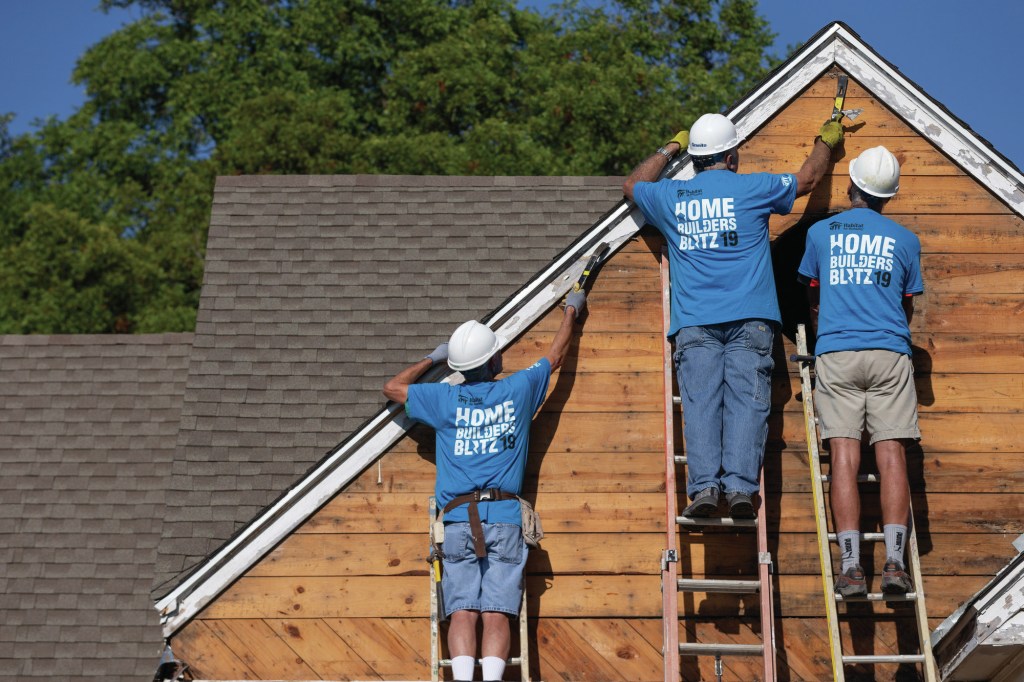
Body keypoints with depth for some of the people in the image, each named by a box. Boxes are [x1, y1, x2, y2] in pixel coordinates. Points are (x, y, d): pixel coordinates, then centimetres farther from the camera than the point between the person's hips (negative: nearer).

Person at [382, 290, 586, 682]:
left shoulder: (445, 400, 6)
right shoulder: (519, 390, 7)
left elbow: (392, 388, 22)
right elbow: (556, 355, 25)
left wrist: (432, 359, 34)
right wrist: (571, 312, 42)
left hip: (459, 521, 0)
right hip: (504, 519, 0)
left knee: (463, 613, -6)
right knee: (496, 616, -7)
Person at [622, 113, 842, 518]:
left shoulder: (670, 196, 13)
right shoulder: (753, 188, 9)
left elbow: (632, 186, 37)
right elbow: (807, 178, 27)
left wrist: (670, 149, 48)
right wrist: (826, 140, 45)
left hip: (694, 322, 1)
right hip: (749, 317, -1)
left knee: (700, 402, -6)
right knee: (746, 400, -7)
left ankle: (704, 485, -19)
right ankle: (740, 486, -19)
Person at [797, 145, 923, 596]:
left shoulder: (821, 232, 11)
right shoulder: (905, 240, 11)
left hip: (837, 355, 0)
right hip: (891, 355, 1)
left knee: (844, 458, -6)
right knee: (892, 457, -4)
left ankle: (851, 567, -13)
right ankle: (894, 561, -13)